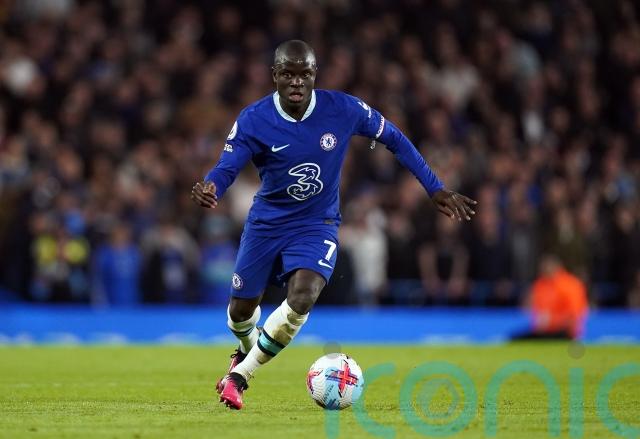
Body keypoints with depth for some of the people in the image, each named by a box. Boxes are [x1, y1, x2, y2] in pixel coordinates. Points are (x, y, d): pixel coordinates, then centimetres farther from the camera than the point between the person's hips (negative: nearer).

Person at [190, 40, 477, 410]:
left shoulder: (344, 110, -16)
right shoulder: (253, 120, -17)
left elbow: (395, 140, -2)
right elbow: (227, 168, -20)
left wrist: (436, 189, -2)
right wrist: (209, 188, -46)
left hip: (317, 225, -1)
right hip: (266, 223, 1)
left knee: (303, 297, -27)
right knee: (242, 308, 10)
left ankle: (239, 375, -10)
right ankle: (248, 349, 50)